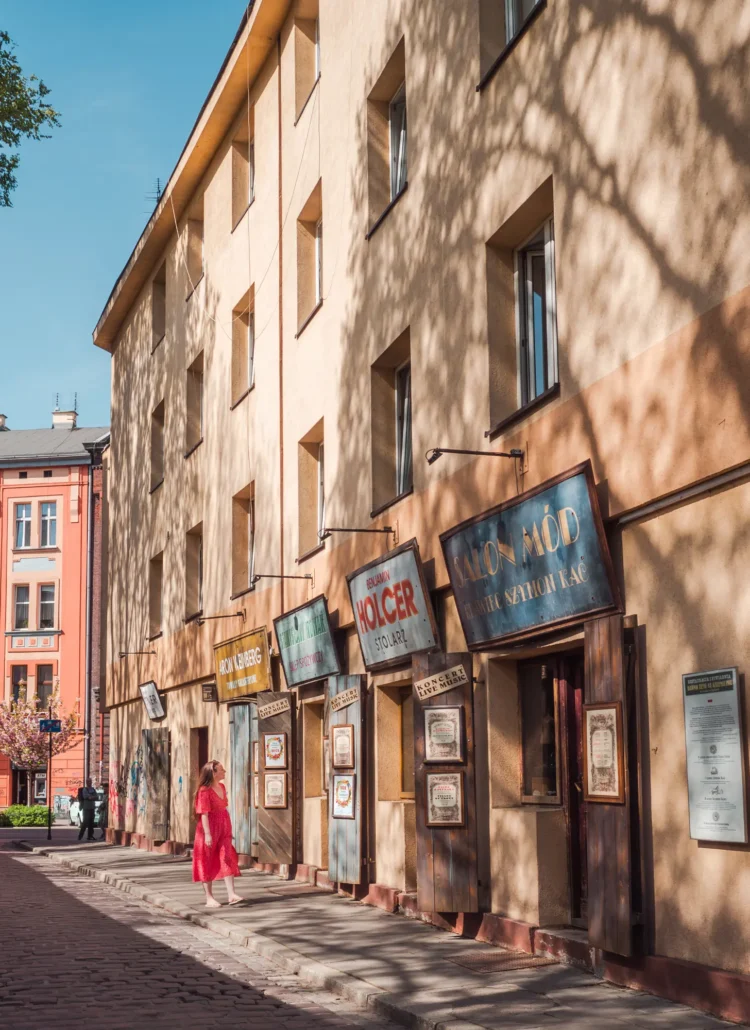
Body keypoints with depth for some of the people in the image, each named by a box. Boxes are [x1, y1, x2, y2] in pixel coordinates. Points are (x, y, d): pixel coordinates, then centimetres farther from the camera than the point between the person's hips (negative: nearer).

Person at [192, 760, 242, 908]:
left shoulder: (222, 787, 9)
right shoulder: (204, 791, -16)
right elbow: (204, 813, -19)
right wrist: (207, 834, -24)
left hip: (223, 829, 7)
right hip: (210, 830, -7)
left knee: (227, 860, -1)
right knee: (208, 863, 3)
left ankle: (232, 895, -6)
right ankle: (209, 898, 8)